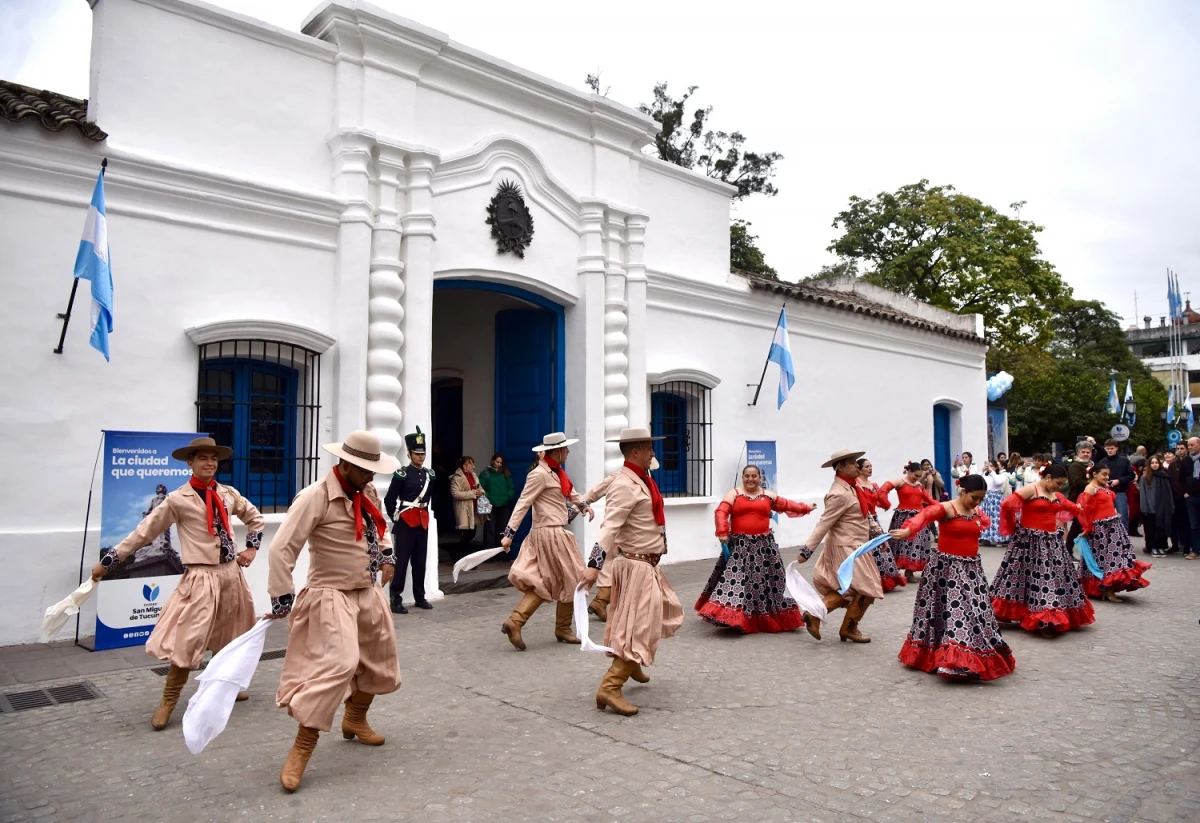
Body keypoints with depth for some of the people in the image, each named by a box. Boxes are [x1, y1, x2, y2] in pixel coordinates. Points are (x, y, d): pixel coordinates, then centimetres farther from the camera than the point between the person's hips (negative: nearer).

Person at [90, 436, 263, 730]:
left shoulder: (228, 493, 4)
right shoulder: (178, 499, -10)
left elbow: (255, 518, 19)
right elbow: (144, 531, -7)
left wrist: (252, 547, 8)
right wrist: (108, 560, -7)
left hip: (231, 573, 5)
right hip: (201, 577, -5)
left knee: (230, 635, 17)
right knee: (188, 640, -10)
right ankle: (168, 702, 6)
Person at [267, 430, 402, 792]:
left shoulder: (368, 492, 2)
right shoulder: (315, 497, -22)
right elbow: (282, 549, -22)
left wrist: (387, 556, 12)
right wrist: (282, 600, -20)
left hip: (369, 593, 8)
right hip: (332, 595, -8)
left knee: (380, 659, 18)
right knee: (338, 663, -22)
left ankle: (354, 718, 43)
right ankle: (301, 748, -7)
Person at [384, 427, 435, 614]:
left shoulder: (430, 475, 8)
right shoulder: (402, 474, -10)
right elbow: (389, 500, -6)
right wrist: (395, 518, -1)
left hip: (423, 523, 6)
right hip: (405, 523, -6)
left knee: (420, 561, 12)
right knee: (401, 561, -4)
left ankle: (420, 597, 22)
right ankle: (395, 600, 0)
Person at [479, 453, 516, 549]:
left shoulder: (506, 474, 15)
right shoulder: (485, 474, 5)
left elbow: (512, 488, 10)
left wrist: (508, 497, -7)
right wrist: (489, 498, -15)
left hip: (504, 506, 3)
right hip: (490, 507, -3)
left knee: (504, 530, 5)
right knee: (490, 530, -6)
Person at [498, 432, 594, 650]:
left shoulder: (556, 472, 11)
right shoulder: (539, 474, -16)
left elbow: (570, 492, 29)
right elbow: (523, 503, -20)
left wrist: (583, 505, 16)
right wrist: (509, 533, -23)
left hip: (554, 532, 9)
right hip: (551, 533, -9)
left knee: (544, 584, 9)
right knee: (570, 581, 6)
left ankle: (514, 622, 2)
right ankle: (563, 630, 20)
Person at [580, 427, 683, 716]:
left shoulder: (640, 480, 9)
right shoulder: (625, 486, -21)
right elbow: (610, 526, -30)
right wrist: (594, 565, -37)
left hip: (647, 564, 10)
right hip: (635, 565, -10)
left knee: (664, 612, 24)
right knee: (639, 625, -13)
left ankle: (631, 664, 38)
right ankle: (610, 687, -13)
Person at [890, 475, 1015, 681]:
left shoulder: (977, 512, 7)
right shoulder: (945, 509, -16)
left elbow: (985, 522, 34)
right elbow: (926, 515, -38)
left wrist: (975, 530, 14)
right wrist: (908, 529, -56)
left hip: (971, 569, 7)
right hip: (946, 568, -7)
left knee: (976, 610, 11)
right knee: (951, 610, -6)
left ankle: (979, 658, 25)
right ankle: (952, 659, 1)